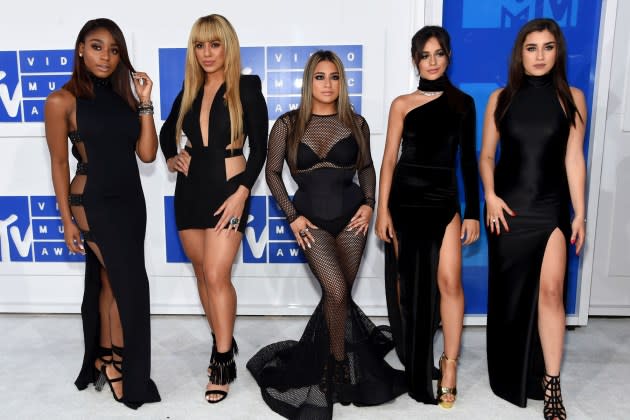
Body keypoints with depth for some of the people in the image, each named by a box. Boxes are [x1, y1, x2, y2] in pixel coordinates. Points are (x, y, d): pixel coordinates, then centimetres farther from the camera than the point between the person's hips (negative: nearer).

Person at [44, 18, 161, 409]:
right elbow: (59, 163, -5)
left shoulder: (125, 96, 6)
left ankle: (103, 358, 32)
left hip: (131, 199, 5)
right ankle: (116, 361, 17)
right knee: (130, 283, -4)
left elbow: (147, 153, -2)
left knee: (109, 280, 15)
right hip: (93, 202, -5)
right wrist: (67, 219, -6)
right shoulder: (63, 101, -8)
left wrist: (145, 103, -8)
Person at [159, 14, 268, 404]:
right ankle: (223, 341, 28)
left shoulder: (246, 88, -4)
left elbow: (259, 147, -7)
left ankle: (224, 361, 4)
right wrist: (172, 157, 7)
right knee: (203, 273, 11)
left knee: (217, 275, -10)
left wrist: (242, 193, -15)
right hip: (190, 189, 6)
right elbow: (167, 130, 27)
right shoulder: (189, 91, 10)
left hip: (227, 189, -5)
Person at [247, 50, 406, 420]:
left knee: (337, 294, 8)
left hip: (350, 215, 2)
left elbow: (366, 167, 15)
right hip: (312, 218, -2)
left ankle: (315, 357, 33)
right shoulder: (288, 124, 0)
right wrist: (292, 215, -5)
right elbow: (273, 172, 3)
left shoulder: (356, 123, 5)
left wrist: (369, 203, 0)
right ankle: (339, 363, 12)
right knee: (337, 293, -14)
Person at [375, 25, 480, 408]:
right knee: (406, 280, 8)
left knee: (449, 281, -9)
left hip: (444, 200, 1)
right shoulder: (403, 105, 2)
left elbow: (468, 159, 8)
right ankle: (410, 359, 26)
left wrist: (473, 212, 5)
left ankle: (449, 366, 5)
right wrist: (382, 210, -6)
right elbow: (389, 159, 0)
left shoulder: (462, 102, 7)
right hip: (406, 199, 0)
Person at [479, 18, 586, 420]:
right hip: (509, 207, 1)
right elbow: (487, 154, 4)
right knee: (510, 292, 9)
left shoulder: (571, 97, 3)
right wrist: (490, 196, -11)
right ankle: (511, 374, 28)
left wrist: (580, 213, -2)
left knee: (550, 291, -11)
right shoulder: (501, 98, 4)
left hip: (552, 208, -1)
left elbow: (574, 158, 1)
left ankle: (551, 384, 2)